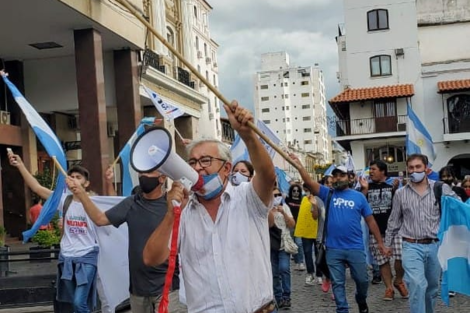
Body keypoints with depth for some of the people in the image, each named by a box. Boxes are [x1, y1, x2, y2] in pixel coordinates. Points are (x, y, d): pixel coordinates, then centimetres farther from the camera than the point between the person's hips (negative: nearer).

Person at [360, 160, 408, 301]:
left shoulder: (392, 185, 1)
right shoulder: (368, 186, 7)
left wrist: (396, 189, -18)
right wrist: (364, 189, -10)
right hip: (376, 231, 2)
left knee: (401, 257, -9)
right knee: (382, 260, 5)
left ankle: (398, 281, 16)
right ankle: (389, 288, 16)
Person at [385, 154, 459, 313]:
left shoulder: (441, 188, 0)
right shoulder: (400, 193, 4)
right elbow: (394, 222, 13)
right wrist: (387, 243, 15)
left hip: (435, 246, 1)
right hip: (412, 247, -1)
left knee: (432, 287, 14)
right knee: (417, 285, -19)